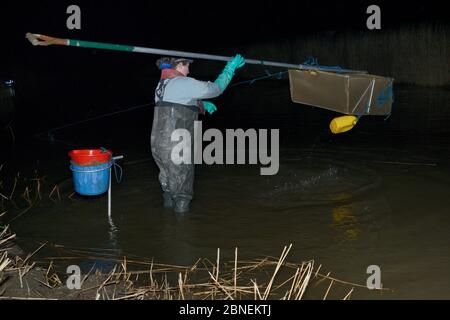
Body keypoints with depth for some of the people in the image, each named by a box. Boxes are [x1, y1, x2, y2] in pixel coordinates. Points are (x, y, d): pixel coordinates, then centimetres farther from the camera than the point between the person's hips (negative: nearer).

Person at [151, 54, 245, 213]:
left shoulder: (161, 85, 13)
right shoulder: (183, 83, -12)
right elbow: (215, 88, -8)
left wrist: (202, 104, 23)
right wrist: (230, 67, 3)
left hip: (158, 145, 8)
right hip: (176, 149, -8)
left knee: (169, 188, 21)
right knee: (182, 193, 4)